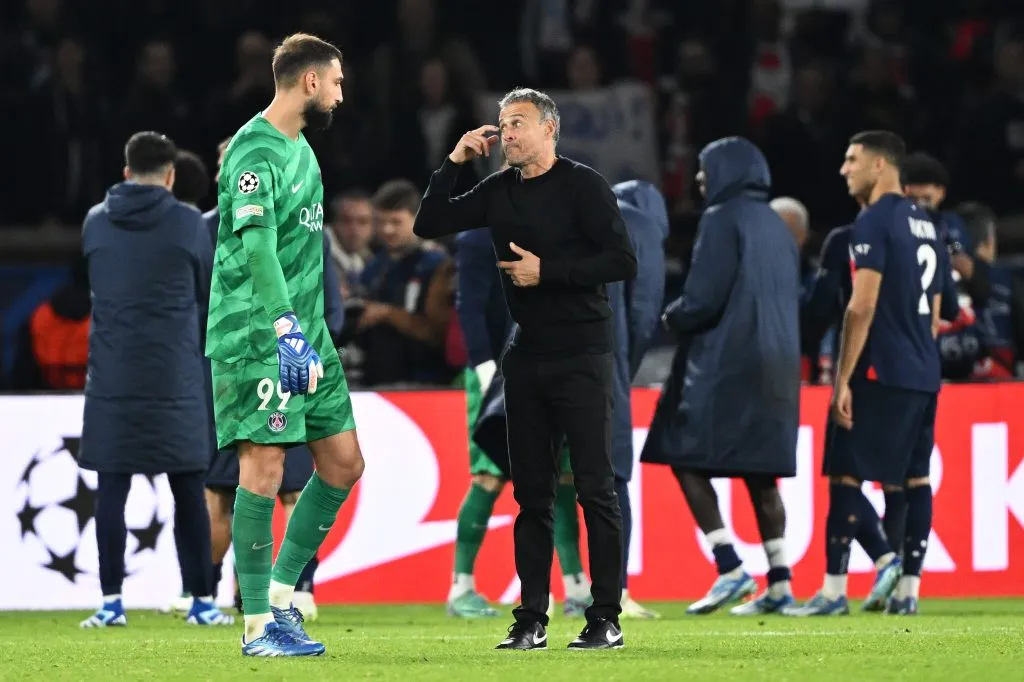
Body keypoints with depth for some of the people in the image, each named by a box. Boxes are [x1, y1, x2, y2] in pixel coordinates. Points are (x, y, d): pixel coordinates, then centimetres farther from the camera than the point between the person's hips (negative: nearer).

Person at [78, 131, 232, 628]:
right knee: (188, 493, 5)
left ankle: (111, 601, -1)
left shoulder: (95, 223, 4)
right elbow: (206, 295, 8)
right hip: (176, 377, -1)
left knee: (111, 490, 3)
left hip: (111, 377, 1)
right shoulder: (188, 224, -3)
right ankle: (201, 601, 7)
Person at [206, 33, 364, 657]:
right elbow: (257, 248, -26)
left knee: (344, 463, 7)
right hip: (257, 338, -9)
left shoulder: (301, 148, 17)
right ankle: (259, 625, -6)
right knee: (264, 466, -9)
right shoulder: (255, 153, -14)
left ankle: (282, 588, 17)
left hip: (306, 333, 9)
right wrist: (287, 330, -35)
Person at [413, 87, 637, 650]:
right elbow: (428, 224, 12)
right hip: (526, 356, 6)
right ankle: (532, 619, 10)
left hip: (580, 355, -6)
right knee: (532, 491, 7)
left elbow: (622, 261, -12)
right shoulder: (498, 191, 11)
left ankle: (606, 618, -3)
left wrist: (548, 271, -15)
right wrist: (454, 162, 3)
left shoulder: (582, 185, -6)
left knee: (595, 487, -5)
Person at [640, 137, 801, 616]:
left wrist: (672, 317, 5)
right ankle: (778, 582, 5)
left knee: (688, 461, -3)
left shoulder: (722, 220, -9)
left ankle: (730, 569, -13)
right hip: (776, 367, 8)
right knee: (760, 473, 10)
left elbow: (703, 300, -16)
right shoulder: (776, 226, 16)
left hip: (724, 362, -8)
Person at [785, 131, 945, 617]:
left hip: (881, 372, -8)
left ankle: (834, 591, -9)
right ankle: (908, 589, 7)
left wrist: (844, 380, -15)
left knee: (846, 473, -6)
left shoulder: (874, 223, -10)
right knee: (914, 478, 8)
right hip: (925, 374, 8)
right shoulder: (927, 226, 17)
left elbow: (863, 307, -16)